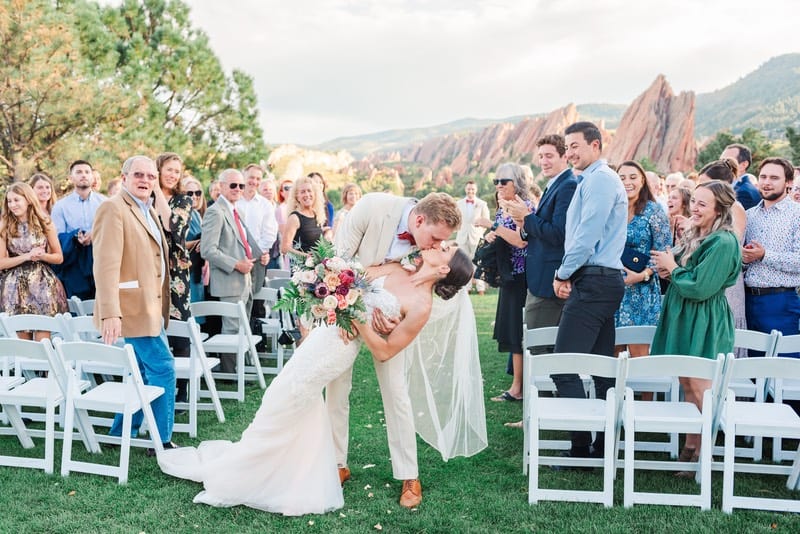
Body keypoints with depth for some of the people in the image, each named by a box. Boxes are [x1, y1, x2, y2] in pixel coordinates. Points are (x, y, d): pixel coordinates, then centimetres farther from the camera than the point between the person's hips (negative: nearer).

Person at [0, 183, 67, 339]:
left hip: (43, 284, 0)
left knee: (43, 341, -3)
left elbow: (59, 257, 8)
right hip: (16, 287, 0)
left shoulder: (45, 223, 4)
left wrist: (41, 256, -11)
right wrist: (26, 256, -14)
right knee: (23, 340, 4)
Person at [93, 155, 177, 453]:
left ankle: (121, 435, 29)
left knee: (145, 374, 15)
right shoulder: (113, 208, -12)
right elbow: (106, 263, -22)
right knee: (163, 368, -8)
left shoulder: (149, 210, 16)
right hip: (132, 307, -10)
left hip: (150, 306, 10)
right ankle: (162, 442, 5)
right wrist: (109, 313, -28)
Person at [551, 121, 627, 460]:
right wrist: (569, 272, 9)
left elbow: (588, 234, -18)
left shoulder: (598, 179, -10)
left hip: (593, 280, -11)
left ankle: (581, 447, -5)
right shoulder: (599, 179, 22)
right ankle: (605, 444, 18)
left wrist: (564, 274, -7)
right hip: (605, 281, 11)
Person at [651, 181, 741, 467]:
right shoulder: (693, 236, 11)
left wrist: (672, 267, -10)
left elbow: (700, 288, -21)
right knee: (687, 385, 13)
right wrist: (669, 270, -1)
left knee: (700, 388, -4)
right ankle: (690, 447, 23)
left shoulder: (723, 243, -17)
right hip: (683, 317, 9)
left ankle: (702, 454, 7)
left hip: (703, 322, -9)